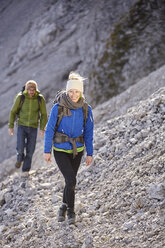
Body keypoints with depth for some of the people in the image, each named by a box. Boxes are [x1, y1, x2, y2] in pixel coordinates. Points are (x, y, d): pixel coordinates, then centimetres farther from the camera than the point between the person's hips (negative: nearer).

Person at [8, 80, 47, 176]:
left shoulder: (40, 99, -12)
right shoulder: (20, 97, -14)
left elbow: (44, 115, -3)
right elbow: (13, 112, -3)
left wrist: (42, 129, -13)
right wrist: (11, 126, -4)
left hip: (33, 128, 1)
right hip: (22, 126, -1)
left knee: (30, 150, 3)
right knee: (20, 148, -14)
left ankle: (26, 169, 24)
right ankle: (20, 158, 23)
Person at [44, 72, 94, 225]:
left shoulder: (86, 109, -7)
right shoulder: (58, 108, -15)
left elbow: (88, 132, 0)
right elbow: (49, 129, -9)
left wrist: (90, 153, 1)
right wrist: (47, 151, -8)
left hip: (77, 150, 3)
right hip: (60, 150, -3)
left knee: (70, 180, 13)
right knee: (71, 180, -16)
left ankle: (64, 208, 34)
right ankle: (70, 211, 2)